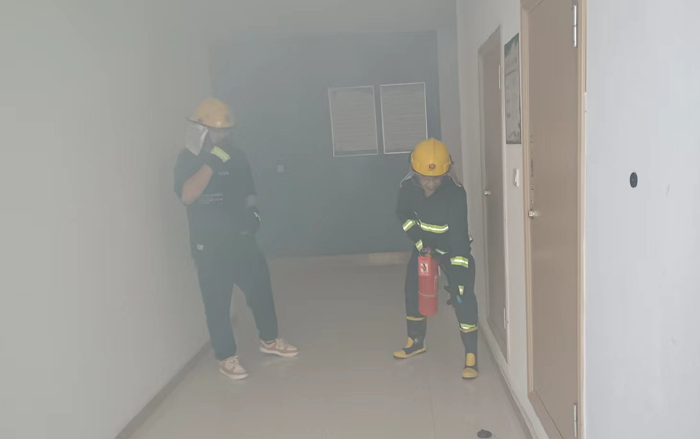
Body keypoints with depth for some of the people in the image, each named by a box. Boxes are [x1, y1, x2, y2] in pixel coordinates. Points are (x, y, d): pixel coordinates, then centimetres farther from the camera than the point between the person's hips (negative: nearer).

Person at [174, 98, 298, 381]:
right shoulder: (188, 159, -7)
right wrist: (211, 162, -27)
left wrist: (252, 212, 1)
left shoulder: (237, 157, 7)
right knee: (217, 303, 2)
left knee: (260, 288, 12)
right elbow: (187, 196, -24)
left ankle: (269, 340, 32)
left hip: (241, 239, 5)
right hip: (209, 245, -5)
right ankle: (226, 358, 18)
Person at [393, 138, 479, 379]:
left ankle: (471, 357, -5)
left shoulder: (455, 192, -34)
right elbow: (403, 214, -1)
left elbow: (459, 236, -36)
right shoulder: (408, 186, -21)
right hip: (424, 245, 5)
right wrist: (418, 239, -13)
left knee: (463, 298, -16)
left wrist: (459, 278, -38)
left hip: (453, 248, -5)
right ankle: (416, 342, 33)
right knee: (413, 291, 10)